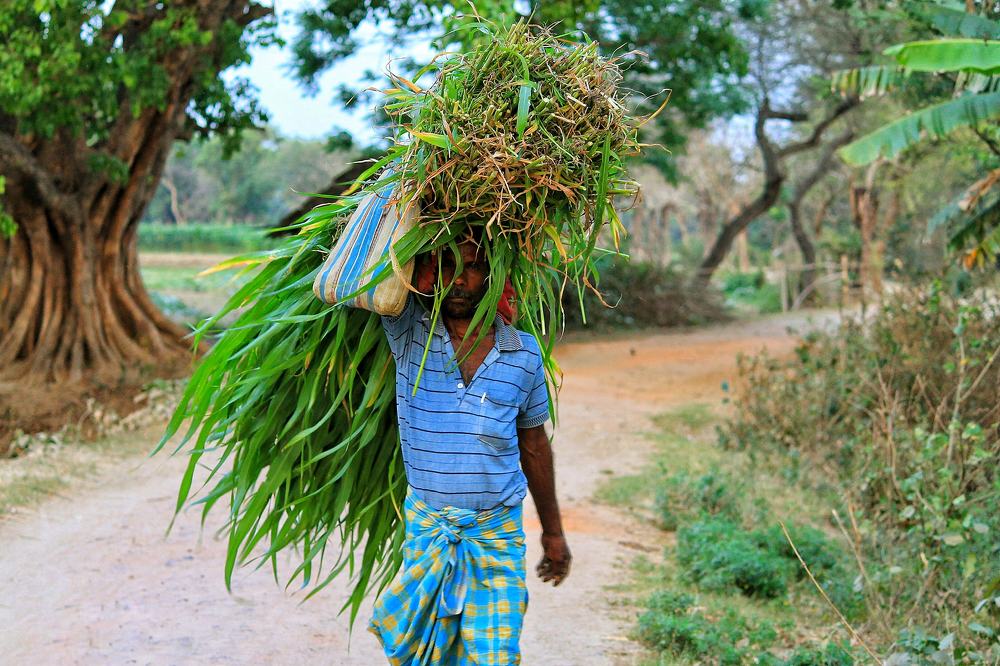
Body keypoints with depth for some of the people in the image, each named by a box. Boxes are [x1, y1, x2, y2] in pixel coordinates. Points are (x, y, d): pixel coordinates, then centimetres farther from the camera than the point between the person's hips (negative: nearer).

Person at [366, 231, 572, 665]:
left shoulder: (524, 354, -1)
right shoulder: (409, 332, -5)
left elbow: (533, 446, 10)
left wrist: (552, 531, 16)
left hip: (498, 532, 0)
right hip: (425, 526, 0)